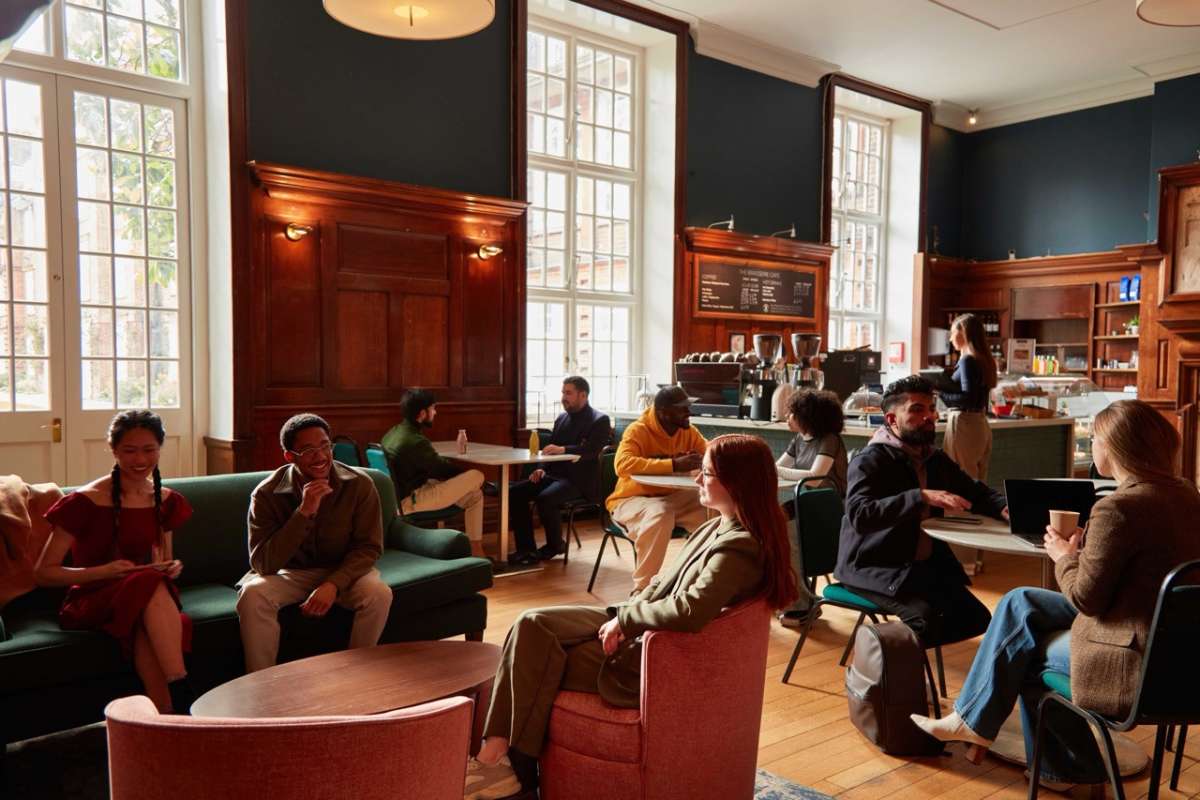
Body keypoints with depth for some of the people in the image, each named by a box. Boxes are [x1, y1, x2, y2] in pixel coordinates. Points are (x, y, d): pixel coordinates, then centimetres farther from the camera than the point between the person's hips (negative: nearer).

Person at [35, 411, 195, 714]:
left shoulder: (166, 501, 9)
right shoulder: (85, 502, -8)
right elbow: (43, 573, -6)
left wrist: (171, 568, -5)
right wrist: (105, 571, -20)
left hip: (145, 602, 4)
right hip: (91, 601, -3)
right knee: (150, 585, -39)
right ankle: (183, 696, -40)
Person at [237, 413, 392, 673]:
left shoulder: (360, 485, -16)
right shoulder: (267, 493, -18)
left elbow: (368, 547, -11)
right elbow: (263, 563, -24)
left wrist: (334, 584, -28)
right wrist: (304, 512, -35)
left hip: (343, 571, 1)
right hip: (288, 573, 0)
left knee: (379, 594, -28)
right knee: (252, 594, -30)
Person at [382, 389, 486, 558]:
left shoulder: (394, 433, 7)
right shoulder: (415, 442, -23)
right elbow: (441, 468, -11)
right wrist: (466, 473, 9)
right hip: (411, 500, -10)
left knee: (475, 496, 17)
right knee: (476, 477, -10)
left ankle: (475, 549, 18)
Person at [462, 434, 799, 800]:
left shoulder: (740, 547, -24)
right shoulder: (717, 528, 7)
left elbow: (688, 611, -36)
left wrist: (625, 617, -21)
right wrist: (625, 614, -5)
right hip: (638, 631, 9)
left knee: (540, 662, -8)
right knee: (530, 625, -3)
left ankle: (502, 758, 13)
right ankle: (495, 752, -2)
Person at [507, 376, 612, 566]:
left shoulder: (599, 421, -4)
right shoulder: (562, 418, 17)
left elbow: (591, 451, -19)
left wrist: (563, 449, -32)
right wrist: (542, 469, 2)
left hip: (579, 480, -7)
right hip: (554, 474, 8)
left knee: (545, 498, -32)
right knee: (514, 492, -10)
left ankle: (554, 546, -7)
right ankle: (526, 548, -4)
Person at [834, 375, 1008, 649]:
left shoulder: (936, 459, 11)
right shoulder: (870, 461, -13)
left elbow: (976, 492, 25)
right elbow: (859, 514, -30)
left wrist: (1004, 507, 1)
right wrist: (922, 496, -36)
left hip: (926, 564, 8)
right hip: (874, 567, -8)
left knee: (976, 618, -9)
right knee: (927, 616, -29)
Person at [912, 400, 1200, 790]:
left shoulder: (1117, 508, -25)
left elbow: (1085, 598, -18)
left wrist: (1064, 556, 0)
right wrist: (1084, 547, 8)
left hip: (1132, 659, -9)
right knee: (1019, 603, 13)